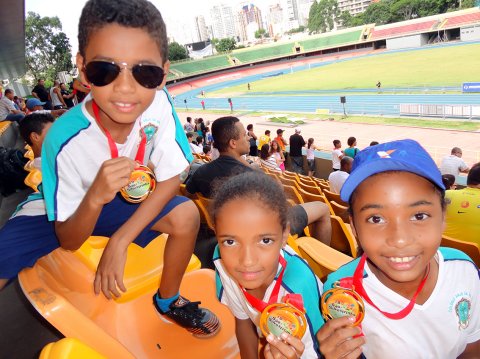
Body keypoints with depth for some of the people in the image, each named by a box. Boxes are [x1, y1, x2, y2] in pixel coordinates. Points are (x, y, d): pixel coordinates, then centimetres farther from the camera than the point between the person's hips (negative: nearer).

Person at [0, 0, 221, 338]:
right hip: (65, 210, -1)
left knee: (187, 215, -22)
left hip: (125, 199, 2)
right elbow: (68, 240, -23)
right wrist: (95, 198, -45)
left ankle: (168, 300, 7)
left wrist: (120, 240, -27)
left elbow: (171, 178, -19)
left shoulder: (158, 102, -28)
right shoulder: (66, 139, -34)